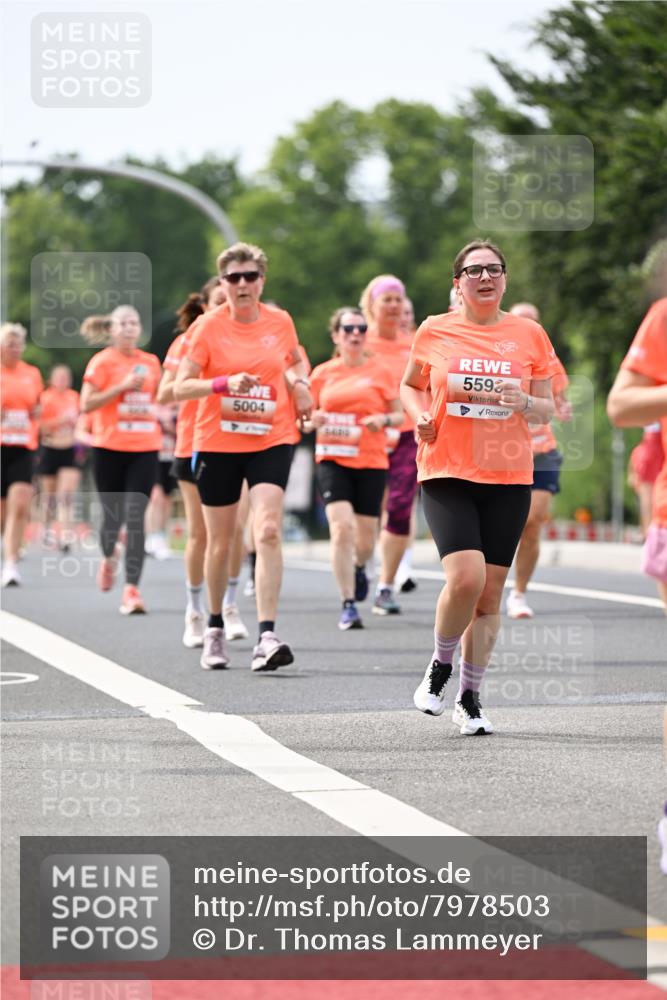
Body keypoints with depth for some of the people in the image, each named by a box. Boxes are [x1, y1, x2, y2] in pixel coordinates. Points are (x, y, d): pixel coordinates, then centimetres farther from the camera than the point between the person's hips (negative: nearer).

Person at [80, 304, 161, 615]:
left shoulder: (151, 362, 10)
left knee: (135, 517, -10)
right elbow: (86, 404, -9)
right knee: (113, 515, 6)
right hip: (110, 448, -2)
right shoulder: (102, 362, -2)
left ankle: (131, 589, -14)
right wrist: (122, 386, -16)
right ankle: (108, 559, 41)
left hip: (145, 449, 2)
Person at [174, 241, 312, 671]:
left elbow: (296, 360, 23)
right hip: (217, 443, 0)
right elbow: (181, 387, -8)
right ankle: (215, 630, 31)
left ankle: (267, 637, -23)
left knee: (268, 530, -18)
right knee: (221, 542, 9)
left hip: (271, 442, 0)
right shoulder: (209, 326, -5)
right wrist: (224, 383, -23)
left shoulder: (280, 321, 2)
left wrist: (301, 383, 2)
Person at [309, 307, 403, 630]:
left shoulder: (379, 372, 5)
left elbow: (399, 415, 9)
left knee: (365, 540, 4)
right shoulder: (322, 373, 6)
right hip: (332, 459, -1)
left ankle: (357, 567, 42)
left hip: (371, 461, 1)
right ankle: (348, 605, -14)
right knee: (341, 527, -19)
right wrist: (315, 419, -9)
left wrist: (384, 420, -13)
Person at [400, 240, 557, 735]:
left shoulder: (529, 334, 5)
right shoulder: (435, 331, 3)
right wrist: (421, 415, -2)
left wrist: (523, 402, -12)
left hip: (508, 479, 2)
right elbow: (410, 385, 19)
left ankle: (470, 698, 16)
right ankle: (440, 665, 8)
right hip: (447, 474, -2)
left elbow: (547, 410, 10)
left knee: (491, 593, 3)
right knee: (466, 578, -19)